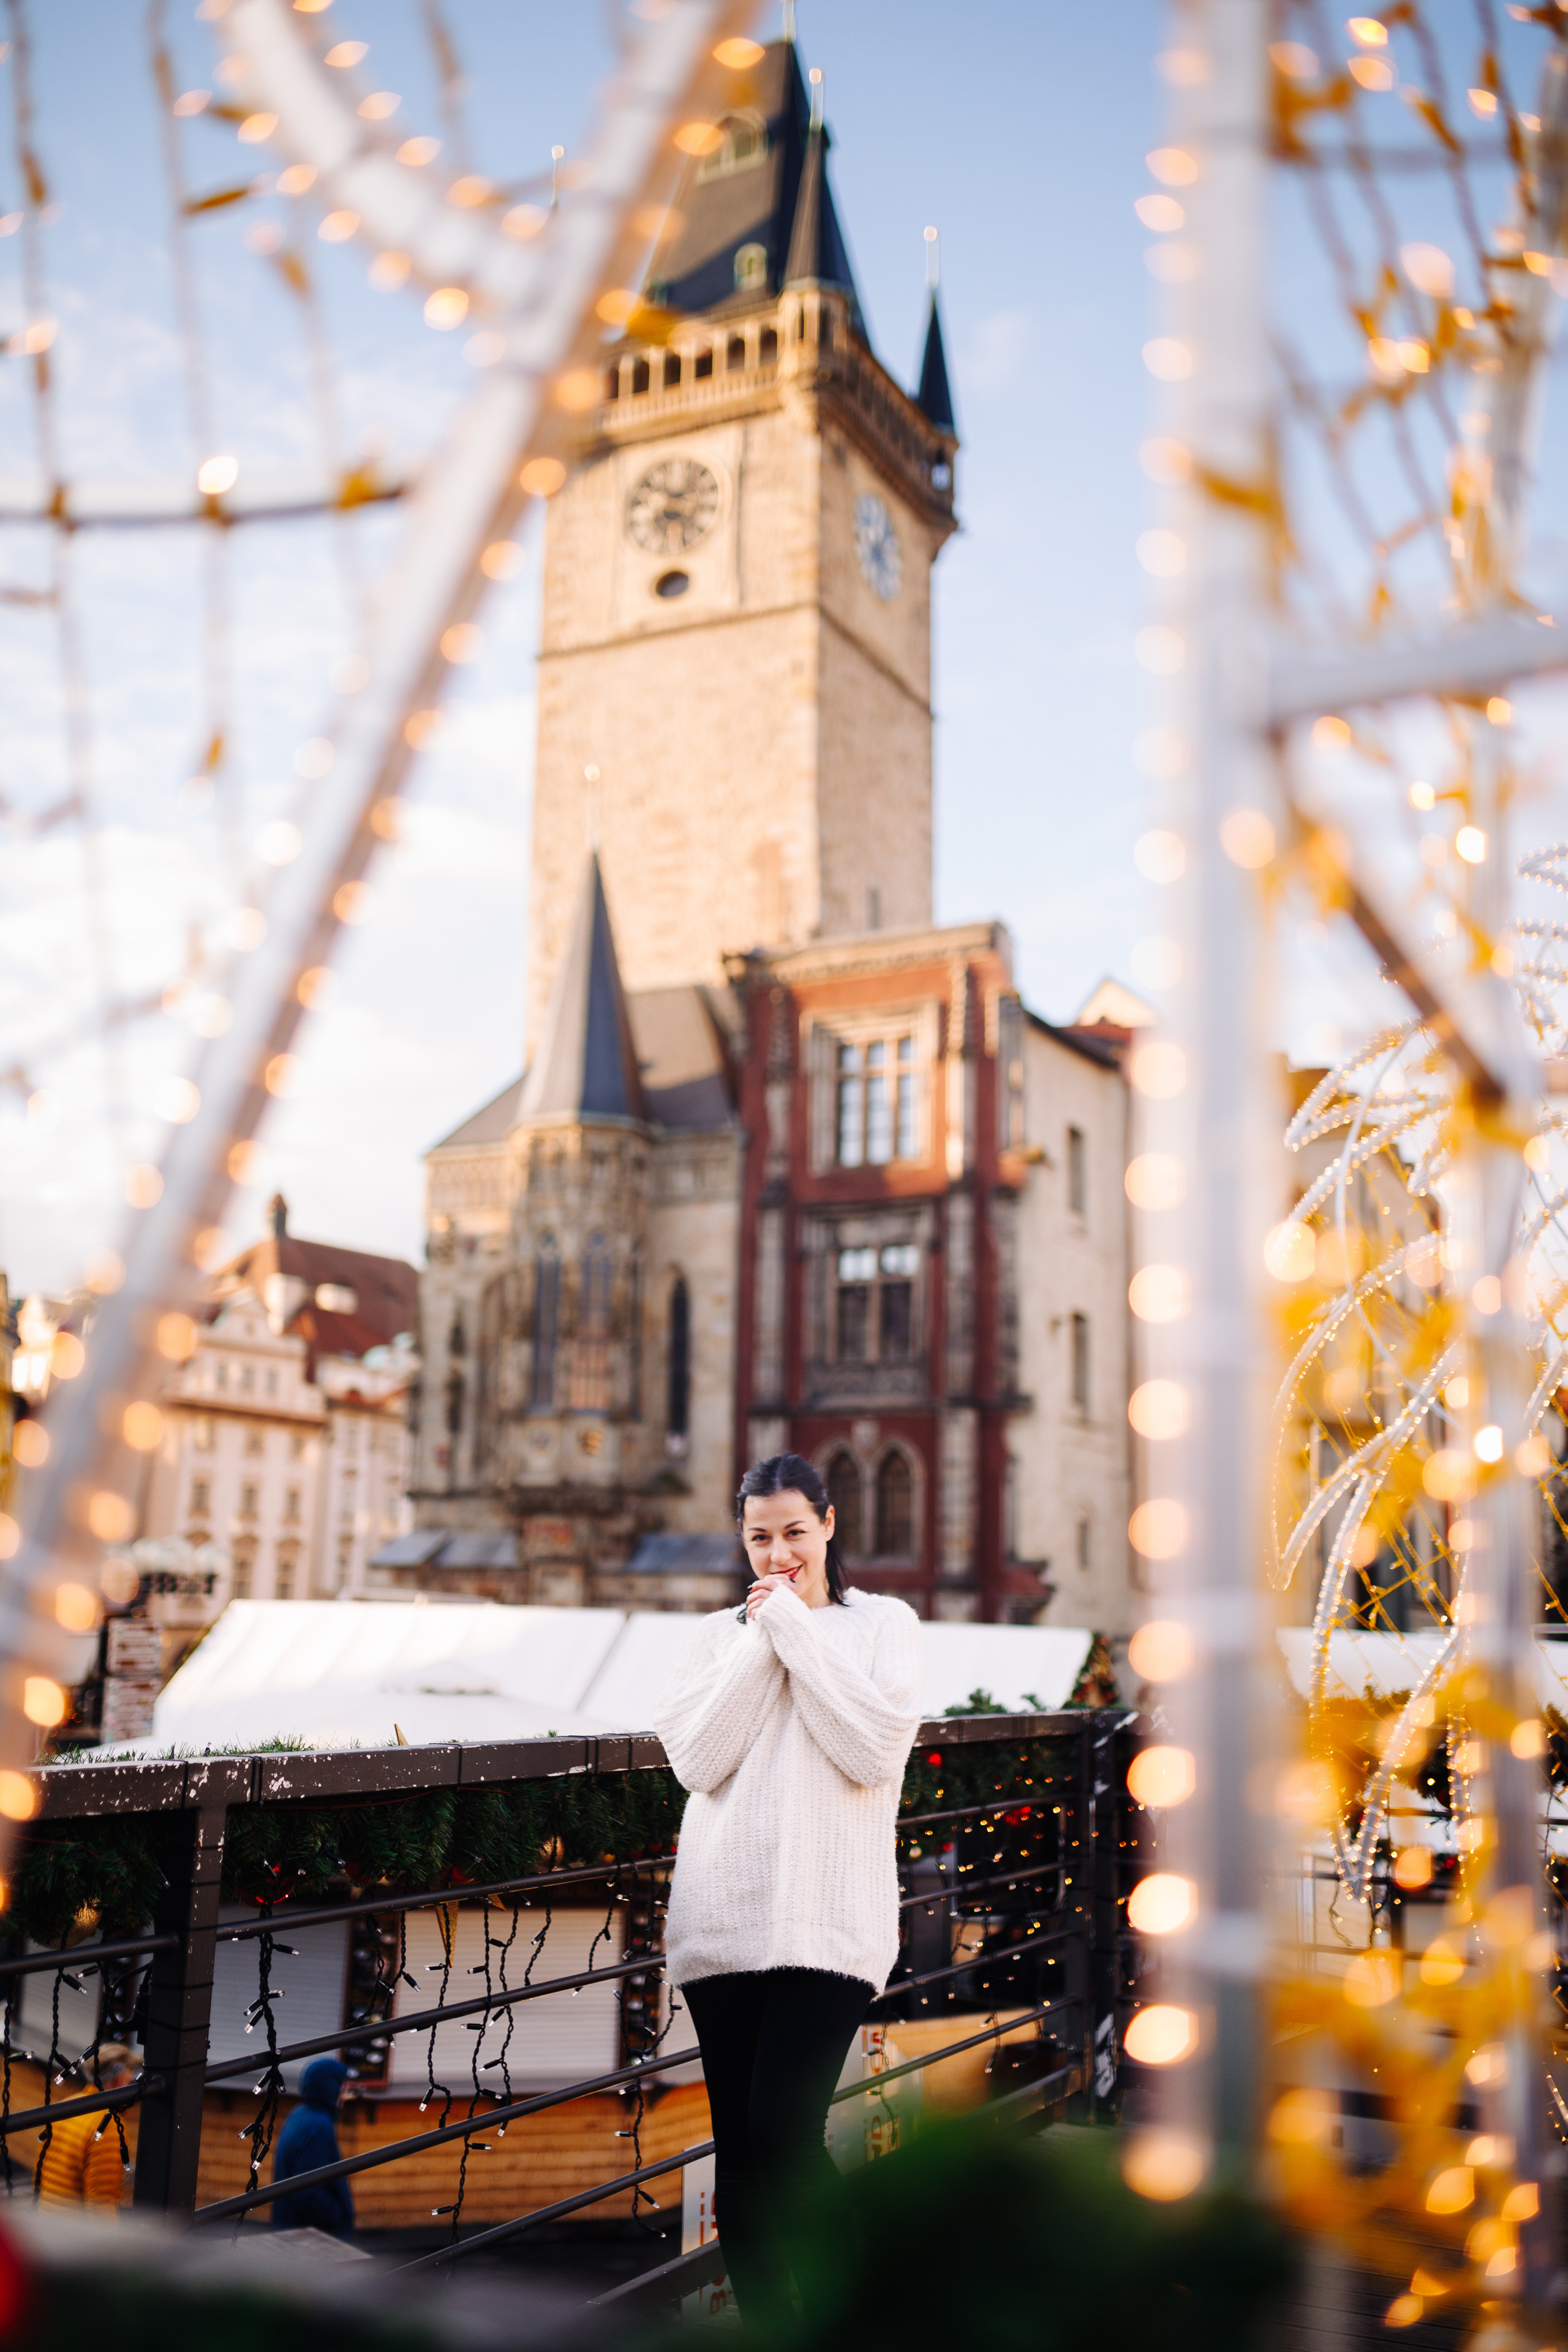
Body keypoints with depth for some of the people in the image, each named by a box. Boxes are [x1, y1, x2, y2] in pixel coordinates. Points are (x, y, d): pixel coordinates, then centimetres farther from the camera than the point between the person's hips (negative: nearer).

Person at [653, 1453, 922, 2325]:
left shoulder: (884, 1623, 6)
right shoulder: (721, 1633, 13)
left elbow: (876, 1751, -10)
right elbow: (695, 1761, -1)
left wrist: (796, 1629, -7)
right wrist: (761, 1639, -4)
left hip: (827, 1918, -3)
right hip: (723, 1916, 3)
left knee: (783, 2130, -14)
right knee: (739, 2149, 7)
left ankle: (836, 2314, 8)